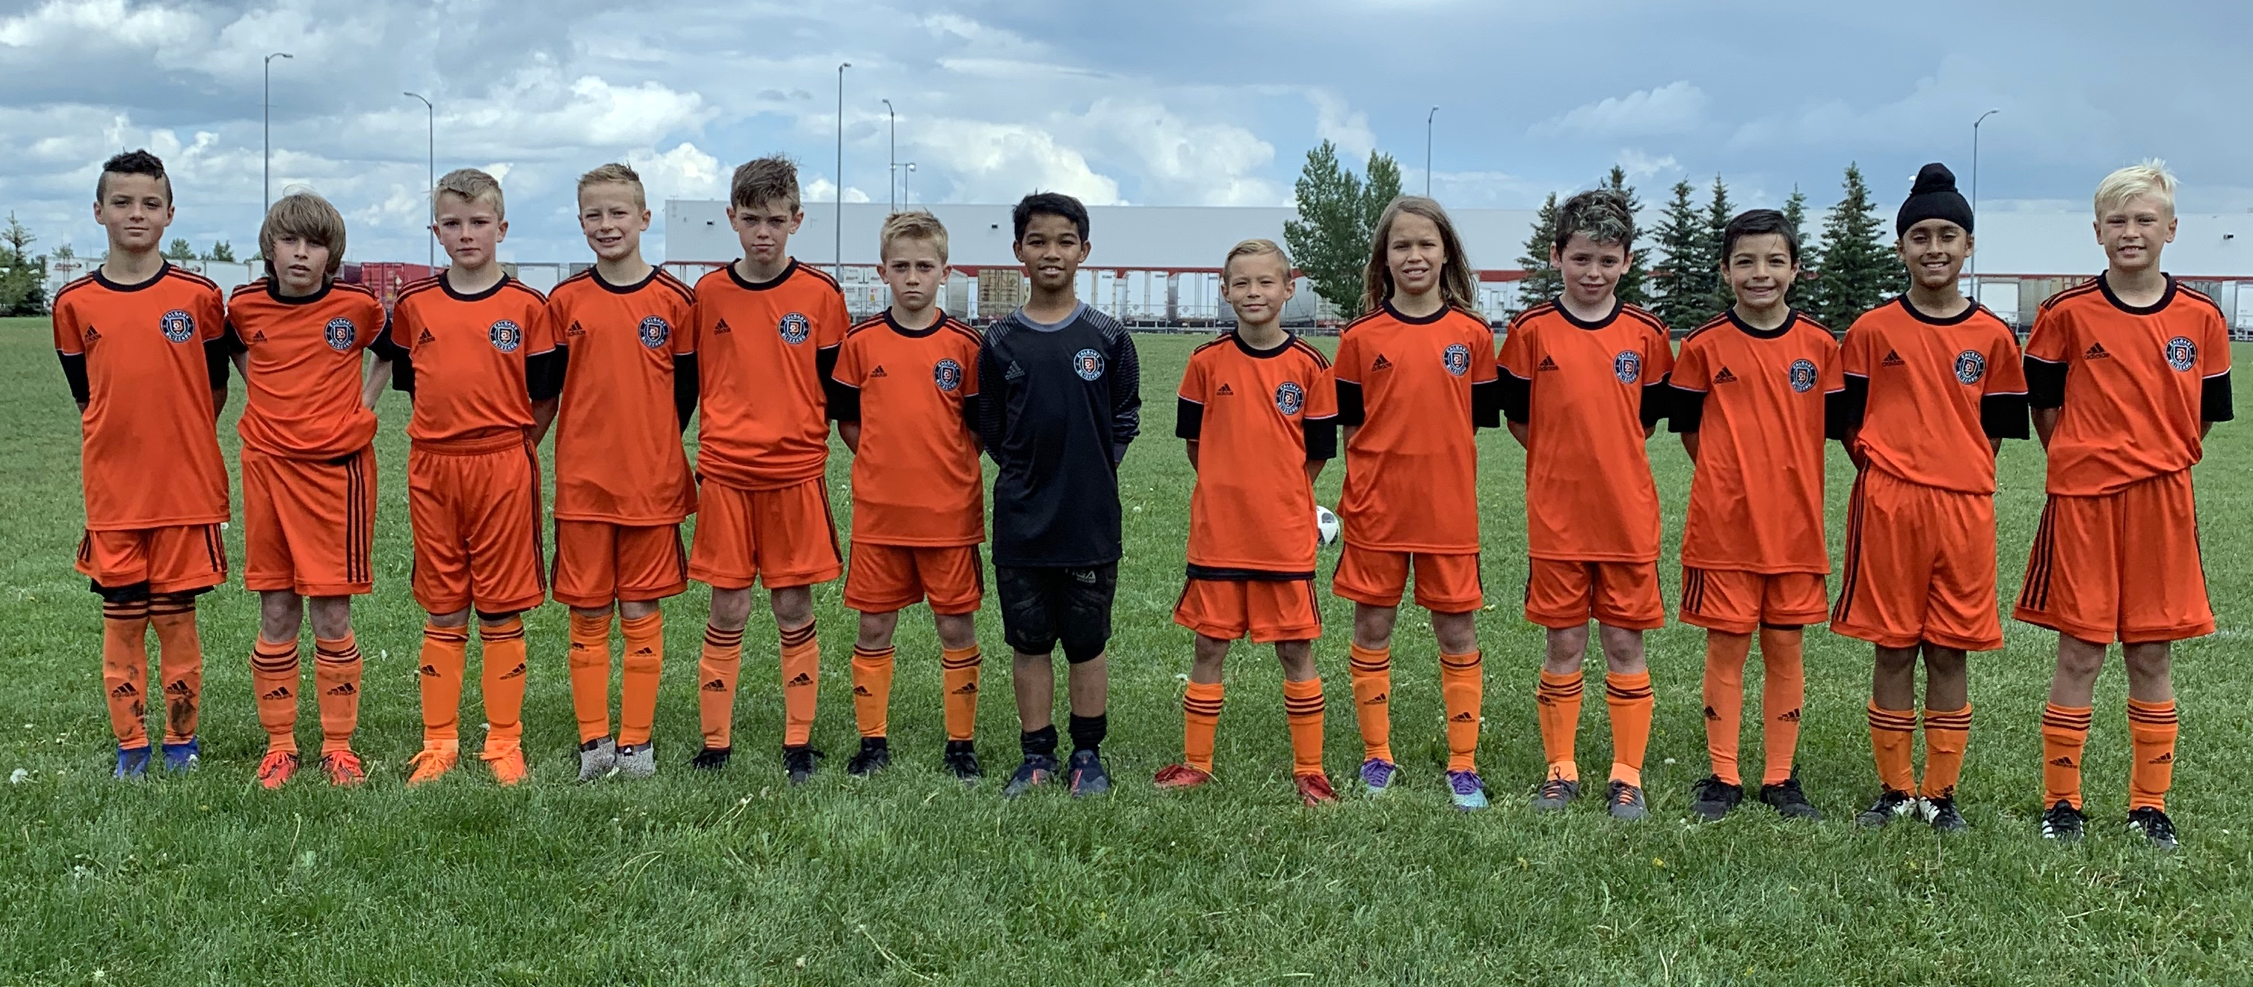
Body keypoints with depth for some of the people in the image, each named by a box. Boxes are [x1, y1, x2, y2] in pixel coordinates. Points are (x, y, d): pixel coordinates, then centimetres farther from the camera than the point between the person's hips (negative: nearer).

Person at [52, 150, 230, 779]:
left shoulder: (199, 296, -3)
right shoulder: (74, 303, 2)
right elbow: (85, 396, 12)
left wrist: (178, 441, 7)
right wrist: (126, 440, 8)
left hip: (185, 485, -1)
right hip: (111, 488, 1)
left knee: (176, 615, 5)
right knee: (121, 618, 6)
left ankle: (182, 738, 17)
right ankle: (131, 745, 16)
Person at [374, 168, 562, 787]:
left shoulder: (526, 307, 0)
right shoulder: (414, 306, 7)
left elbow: (545, 396, 3)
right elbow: (408, 381, 16)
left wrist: (515, 449, -3)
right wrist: (450, 434, 8)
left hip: (503, 466, -2)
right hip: (432, 467, 2)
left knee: (503, 612, 3)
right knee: (443, 613, 8)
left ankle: (504, 745, 11)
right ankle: (438, 744, 15)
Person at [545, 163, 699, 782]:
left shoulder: (674, 300, 1)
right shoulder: (565, 301, 3)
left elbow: (687, 388, 6)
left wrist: (655, 446, 2)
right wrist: (595, 441, 2)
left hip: (652, 480, -1)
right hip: (581, 479, 1)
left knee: (641, 612, 4)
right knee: (587, 614, 5)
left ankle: (637, 740, 12)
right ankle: (594, 740, 14)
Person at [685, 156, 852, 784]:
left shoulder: (820, 295, 1)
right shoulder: (708, 295, 4)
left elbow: (837, 391, 6)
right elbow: (687, 386, 10)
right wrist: (687, 463, 8)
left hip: (797, 473, -1)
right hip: (724, 474, 1)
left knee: (794, 610, 4)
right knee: (728, 611, 3)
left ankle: (799, 744, 13)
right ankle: (715, 744, 12)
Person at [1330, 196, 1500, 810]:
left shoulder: (1471, 334, 2)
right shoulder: (1363, 336, 1)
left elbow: (1477, 422, 6)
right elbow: (1350, 425, 5)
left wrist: (1444, 479, -2)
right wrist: (1368, 485, -4)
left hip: (1448, 509, 0)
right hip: (1376, 507, 0)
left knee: (1458, 632, 5)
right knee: (1372, 628, 7)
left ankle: (1463, 765, 14)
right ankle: (1376, 758, 19)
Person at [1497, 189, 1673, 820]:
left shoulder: (1645, 334, 2)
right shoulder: (1532, 331, -1)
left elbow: (1649, 418, 11)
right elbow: (1517, 417, 6)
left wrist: (1606, 459, 7)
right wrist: (1564, 461, 5)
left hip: (1629, 514, 1)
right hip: (1556, 515, 0)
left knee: (1624, 645, 5)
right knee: (1564, 644, 6)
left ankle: (1627, 776, 14)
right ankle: (1560, 771, 18)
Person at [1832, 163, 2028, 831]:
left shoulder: (1991, 336, 5)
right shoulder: (1872, 331, 2)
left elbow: (1994, 431, 9)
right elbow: (1851, 424, 4)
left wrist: (1957, 477, 0)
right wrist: (1890, 474, -2)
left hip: (1964, 507, 1)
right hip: (1887, 505, -1)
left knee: (1951, 650, 5)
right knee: (1893, 649, 4)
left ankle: (1941, 792, 15)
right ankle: (1894, 788, 15)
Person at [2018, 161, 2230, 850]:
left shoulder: (2200, 319, 4)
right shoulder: (2068, 313, -2)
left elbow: (2202, 416, 11)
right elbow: (2044, 405, 5)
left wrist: (2161, 464, 5)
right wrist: (2080, 463, 2)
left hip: (2162, 503, 2)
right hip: (2082, 500, -2)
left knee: (2152, 655, 7)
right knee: (2079, 652, 2)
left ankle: (2150, 804, 17)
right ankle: (2061, 801, 12)